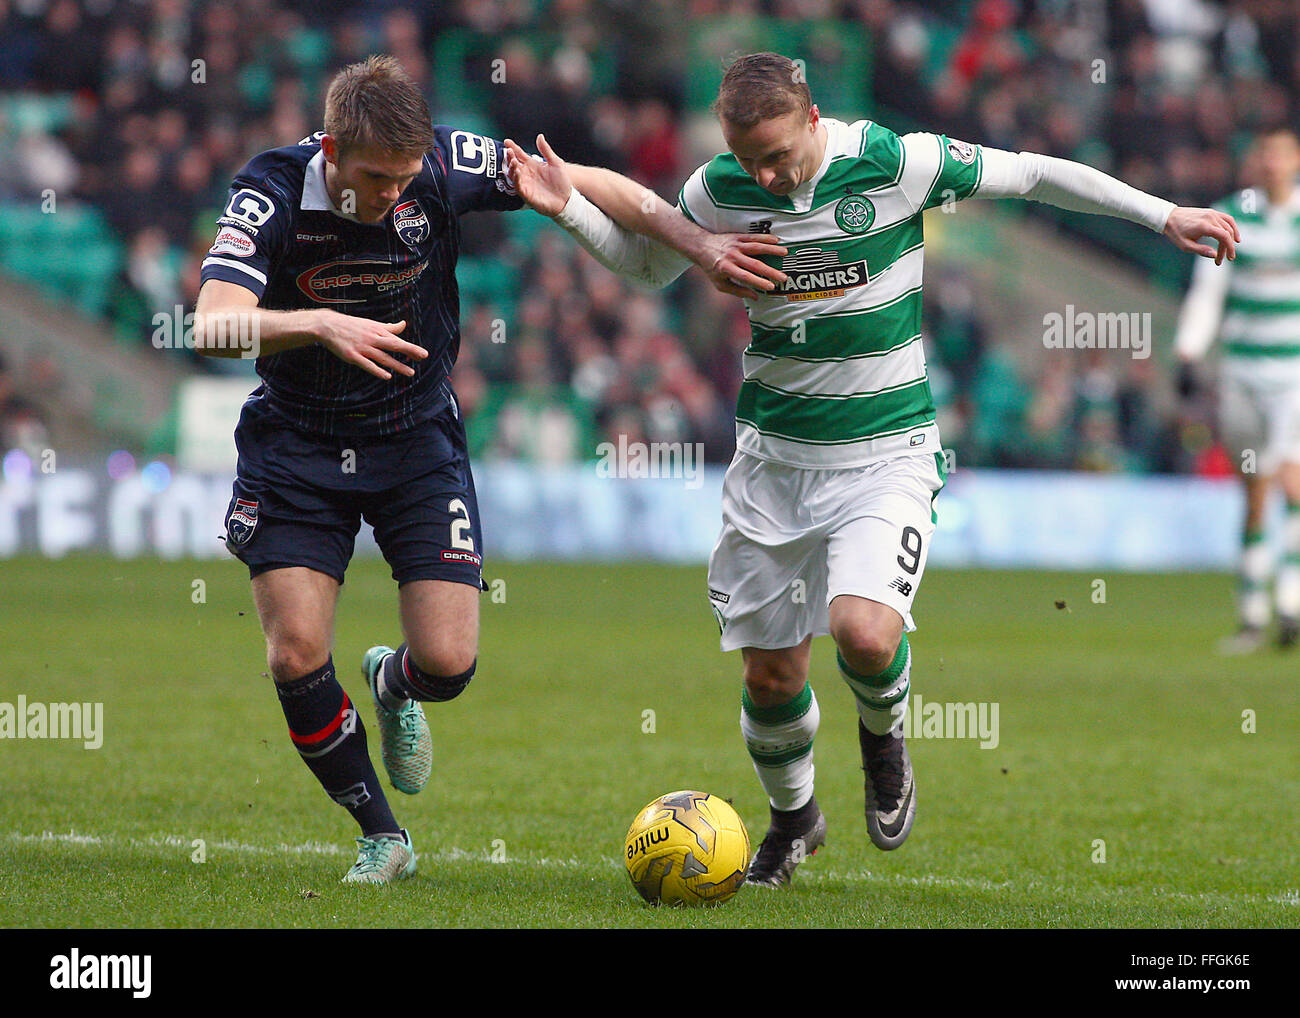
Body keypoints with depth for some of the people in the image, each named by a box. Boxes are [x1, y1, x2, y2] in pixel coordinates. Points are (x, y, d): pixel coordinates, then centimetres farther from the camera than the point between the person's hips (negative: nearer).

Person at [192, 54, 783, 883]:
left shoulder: (447, 167, -18)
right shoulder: (273, 193, -22)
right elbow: (213, 328, -33)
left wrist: (697, 243, -13)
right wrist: (320, 324, -48)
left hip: (417, 439, 1)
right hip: (297, 446, -1)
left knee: (448, 665, -9)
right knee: (297, 657, -12)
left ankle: (392, 686, 31)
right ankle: (382, 837, 10)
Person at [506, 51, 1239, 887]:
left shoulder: (895, 164, -13)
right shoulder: (720, 190, -4)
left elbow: (1029, 174, -1)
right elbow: (647, 261, 16)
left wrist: (1164, 215, 1)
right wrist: (569, 208, -1)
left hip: (888, 452, -3)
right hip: (775, 456, 3)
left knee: (864, 631, -26)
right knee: (771, 671, 4)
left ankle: (883, 733, 10)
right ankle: (792, 817, 34)